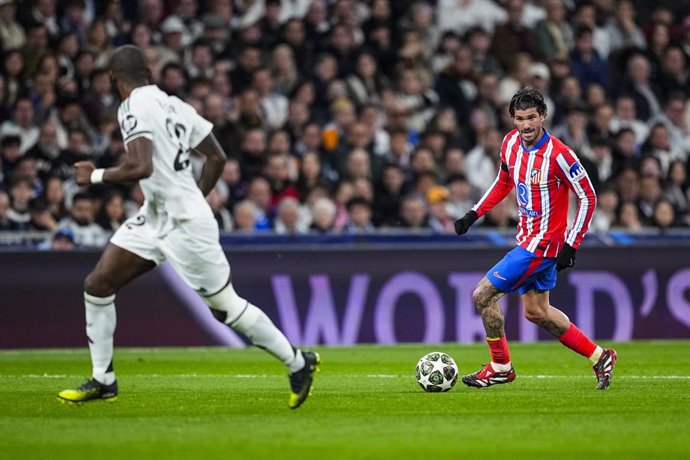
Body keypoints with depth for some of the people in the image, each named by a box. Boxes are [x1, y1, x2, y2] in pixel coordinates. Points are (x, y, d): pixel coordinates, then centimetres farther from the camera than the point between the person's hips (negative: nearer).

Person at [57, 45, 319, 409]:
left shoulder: (134, 107, -16)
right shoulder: (172, 104, 9)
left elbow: (141, 167, -29)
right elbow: (217, 158, 13)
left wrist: (96, 176, -14)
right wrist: (194, 199, 24)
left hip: (185, 225, -10)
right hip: (154, 218, 10)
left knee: (226, 307, 1)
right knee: (97, 286, 5)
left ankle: (299, 363, 16)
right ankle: (102, 380, 12)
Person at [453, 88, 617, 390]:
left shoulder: (557, 155, -23)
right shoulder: (511, 143, -1)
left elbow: (588, 198, -16)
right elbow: (504, 182, 19)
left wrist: (570, 246, -18)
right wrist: (474, 214, 10)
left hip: (543, 242, -9)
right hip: (527, 237, 9)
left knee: (483, 295, -9)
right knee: (536, 312, 18)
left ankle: (500, 366, 9)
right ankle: (599, 357, 29)